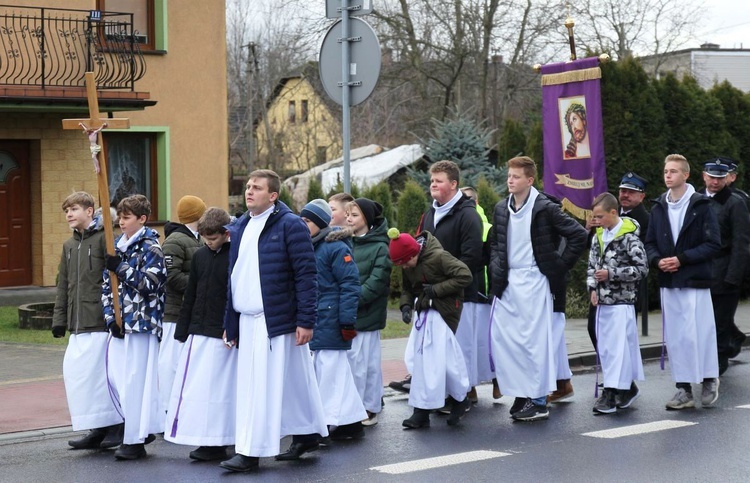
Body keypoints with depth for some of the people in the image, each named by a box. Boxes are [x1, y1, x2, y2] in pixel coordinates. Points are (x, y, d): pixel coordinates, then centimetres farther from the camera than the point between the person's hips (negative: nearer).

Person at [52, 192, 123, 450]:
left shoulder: (103, 238, -5)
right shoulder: (69, 246, 19)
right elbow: (63, 285, 22)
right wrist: (59, 319, 16)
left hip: (101, 322, -8)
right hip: (78, 323, 8)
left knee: (98, 373, -8)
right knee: (74, 371, 4)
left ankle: (115, 427, 3)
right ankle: (99, 429, 10)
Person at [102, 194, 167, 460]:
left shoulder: (151, 247, -6)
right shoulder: (118, 246, 14)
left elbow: (149, 284, -16)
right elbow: (108, 285, 13)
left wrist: (121, 267, -19)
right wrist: (111, 317, 2)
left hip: (141, 321, -7)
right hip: (121, 322, 7)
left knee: (136, 379, -6)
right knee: (120, 376, 9)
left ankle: (135, 440, 0)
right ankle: (142, 430, 22)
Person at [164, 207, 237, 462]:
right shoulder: (199, 256, 10)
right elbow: (190, 296, 15)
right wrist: (182, 330, 12)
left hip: (223, 335, -6)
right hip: (198, 333, 6)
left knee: (216, 387, -4)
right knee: (192, 385, 6)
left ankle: (217, 443, 3)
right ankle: (203, 439, 13)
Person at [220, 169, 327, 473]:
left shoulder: (290, 225, -8)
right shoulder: (238, 228, 14)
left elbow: (306, 275, -10)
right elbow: (233, 276, 18)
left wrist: (306, 320, -15)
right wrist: (229, 322, 16)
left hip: (277, 320, -7)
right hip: (247, 320, 7)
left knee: (264, 386, -7)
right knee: (292, 381, 13)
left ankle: (250, 451, -5)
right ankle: (307, 436, 23)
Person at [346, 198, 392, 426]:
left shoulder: (379, 248, -6)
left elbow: (377, 283, -12)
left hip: (366, 315, -5)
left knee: (367, 363, 2)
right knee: (351, 362, 9)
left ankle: (371, 408, 12)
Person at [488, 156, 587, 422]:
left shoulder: (545, 208, -8)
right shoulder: (502, 209, 11)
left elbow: (579, 235, -8)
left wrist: (559, 266, -6)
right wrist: (496, 269, 14)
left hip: (534, 282, -6)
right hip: (506, 284, 6)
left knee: (535, 340, -5)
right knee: (502, 339, 3)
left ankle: (539, 401, 2)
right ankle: (521, 394, 14)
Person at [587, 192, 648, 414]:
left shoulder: (629, 237, -11)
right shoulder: (599, 236, 11)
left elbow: (642, 268, -12)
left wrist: (611, 274, -16)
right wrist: (593, 288, 2)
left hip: (621, 301, -8)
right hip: (602, 301, 8)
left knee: (618, 346, -6)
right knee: (604, 346, 9)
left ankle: (613, 392, -4)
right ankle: (626, 388, 19)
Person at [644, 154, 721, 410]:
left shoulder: (701, 206, -5)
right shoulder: (658, 208, 10)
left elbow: (713, 244, -8)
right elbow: (650, 243, 14)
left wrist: (682, 259, -15)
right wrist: (657, 260, -7)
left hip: (694, 281, -5)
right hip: (668, 282, 5)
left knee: (697, 334, -5)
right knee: (674, 337, 5)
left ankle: (709, 381, 13)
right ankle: (684, 389, 12)